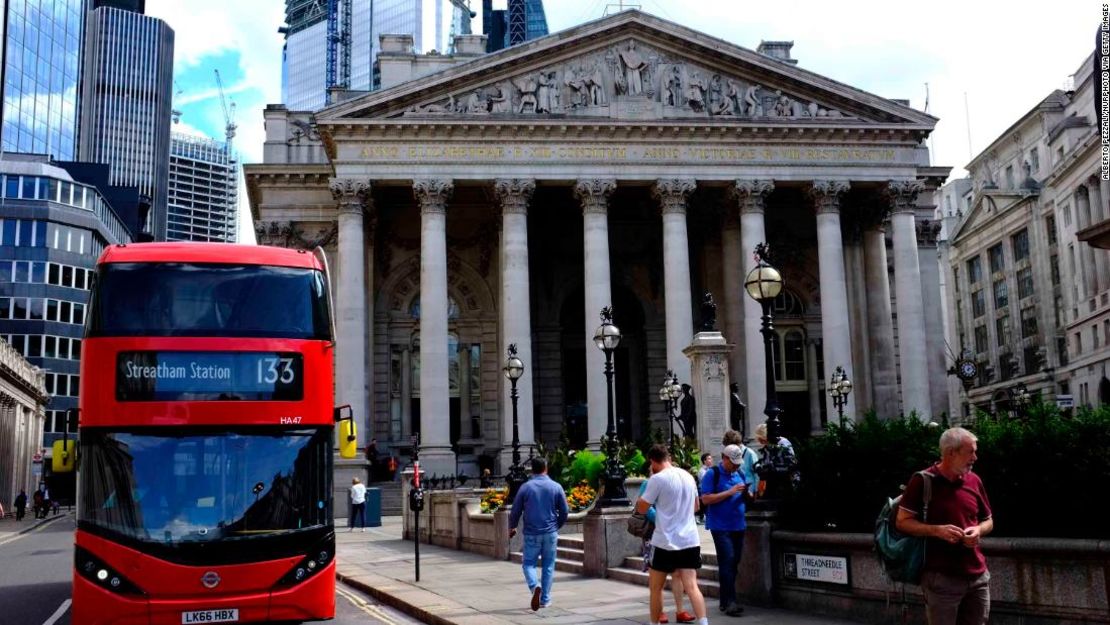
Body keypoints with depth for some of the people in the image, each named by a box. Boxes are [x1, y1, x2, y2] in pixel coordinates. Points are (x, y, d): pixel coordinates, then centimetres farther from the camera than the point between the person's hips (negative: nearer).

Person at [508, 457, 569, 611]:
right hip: (550, 533, 1)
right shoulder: (556, 487, -1)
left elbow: (515, 511, 1)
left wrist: (512, 528, 19)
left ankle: (535, 586, -19)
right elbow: (564, 512, 3)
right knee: (548, 566, 11)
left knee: (529, 563, 9)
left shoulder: (525, 487, -4)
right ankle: (545, 599, 13)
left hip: (531, 534, -1)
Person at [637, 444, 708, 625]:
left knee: (655, 587, 11)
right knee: (691, 586, -1)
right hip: (690, 540, 5)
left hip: (665, 542, -5)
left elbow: (641, 508, -5)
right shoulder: (688, 476, 9)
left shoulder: (657, 479, -11)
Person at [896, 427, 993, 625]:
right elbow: (902, 522, -7)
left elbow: (988, 521, 19)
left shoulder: (974, 481, 9)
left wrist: (978, 530, -4)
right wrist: (937, 530, -20)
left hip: (978, 577, 5)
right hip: (941, 579, -5)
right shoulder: (922, 481, -8)